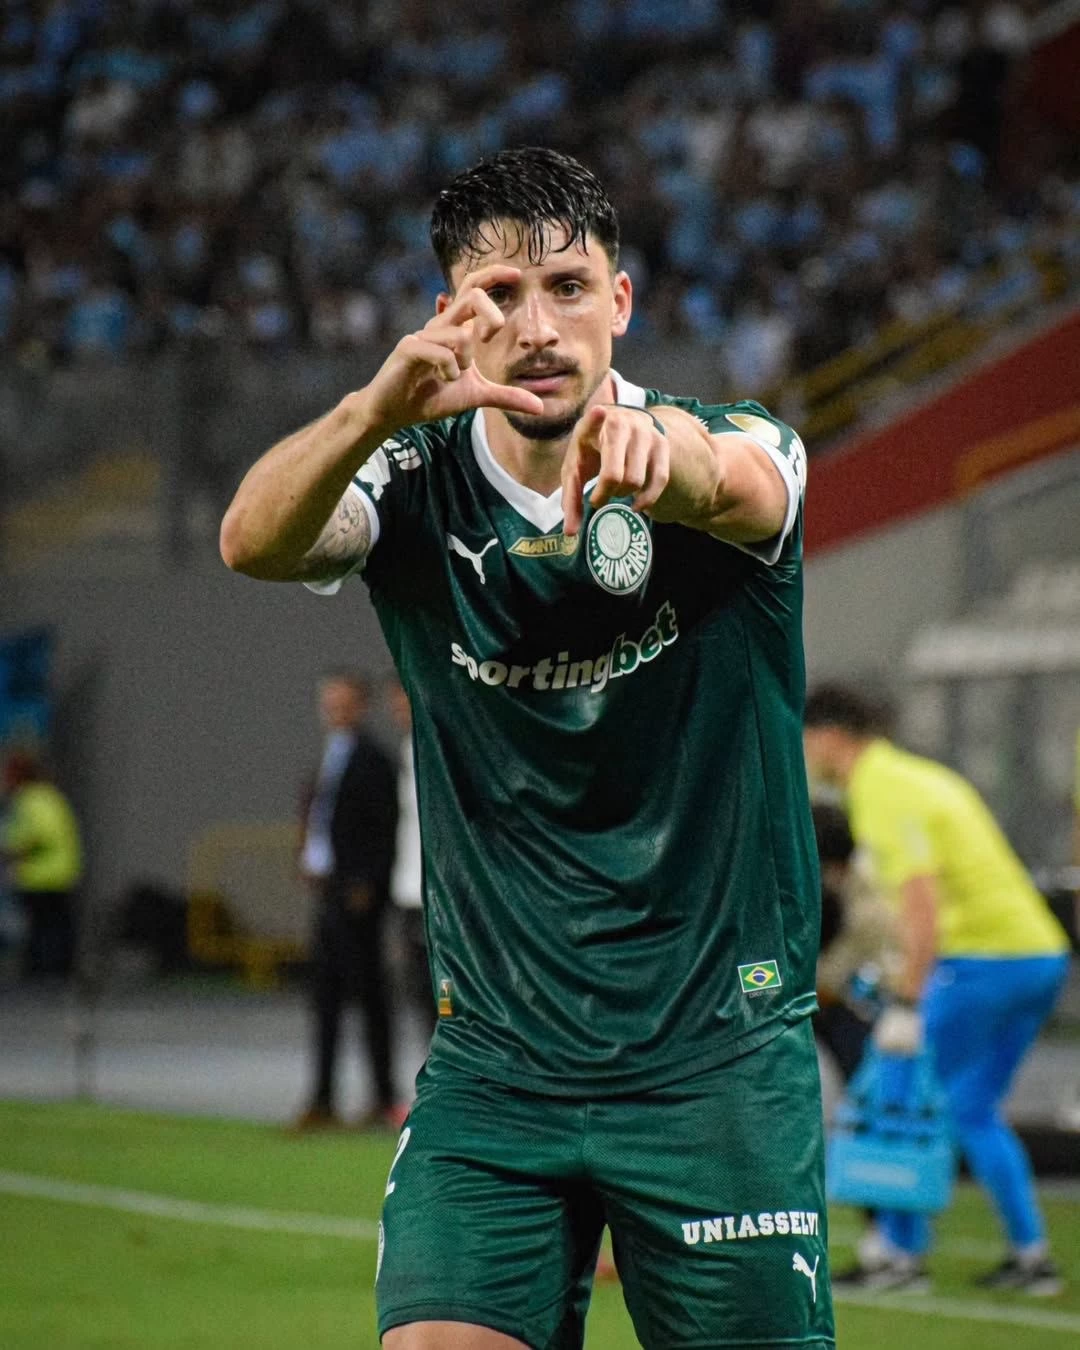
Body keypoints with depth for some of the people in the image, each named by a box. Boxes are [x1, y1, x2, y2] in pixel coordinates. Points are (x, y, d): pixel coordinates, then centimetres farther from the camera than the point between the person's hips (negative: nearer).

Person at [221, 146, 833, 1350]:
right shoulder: (417, 488, -1)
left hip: (718, 1057, -1)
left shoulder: (741, 452, -6)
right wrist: (378, 408, -45)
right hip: (494, 1059, 1)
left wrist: (663, 451, -58)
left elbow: (730, 485, -32)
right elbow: (254, 540, -23)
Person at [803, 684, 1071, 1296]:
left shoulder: (884, 798, -12)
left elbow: (924, 910, -23)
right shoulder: (921, 775, 18)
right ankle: (1031, 1253, 13)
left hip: (981, 959, -9)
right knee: (974, 1110, 17)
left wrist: (907, 1005, -23)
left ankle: (905, 1252, 1)